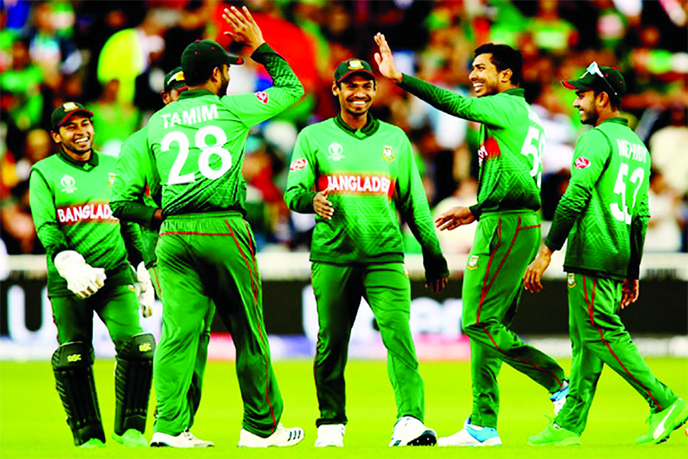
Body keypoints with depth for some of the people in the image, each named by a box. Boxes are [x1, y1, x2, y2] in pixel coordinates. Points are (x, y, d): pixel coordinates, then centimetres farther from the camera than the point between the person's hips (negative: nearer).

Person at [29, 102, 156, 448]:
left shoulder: (114, 169, 17)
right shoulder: (45, 173, 4)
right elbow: (46, 227, -9)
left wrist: (142, 273, 18)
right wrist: (68, 263, -26)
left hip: (116, 274, 2)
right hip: (67, 279, -2)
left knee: (137, 345, -14)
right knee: (73, 357, -4)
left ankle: (130, 429, -3)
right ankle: (88, 435, 9)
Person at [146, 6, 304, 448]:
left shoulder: (158, 121, 12)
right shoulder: (232, 108, 1)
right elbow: (292, 88, 14)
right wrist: (260, 47, 21)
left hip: (174, 234, 4)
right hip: (223, 229, -4)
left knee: (178, 332, -1)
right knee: (248, 332, 7)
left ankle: (170, 426, -12)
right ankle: (261, 426, 13)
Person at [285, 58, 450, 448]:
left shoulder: (394, 138, 15)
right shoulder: (314, 137, 9)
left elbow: (414, 202, 17)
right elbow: (294, 192, 2)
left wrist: (433, 254, 14)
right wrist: (312, 200, -22)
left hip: (385, 258, 0)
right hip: (332, 258, 0)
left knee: (399, 335, -16)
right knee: (331, 343, 4)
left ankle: (410, 421, -26)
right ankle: (331, 424, 20)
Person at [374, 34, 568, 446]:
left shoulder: (506, 107, -7)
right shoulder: (526, 117, 22)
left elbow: (455, 104, -20)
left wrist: (400, 78, -23)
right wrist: (475, 212, 27)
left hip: (505, 226, -10)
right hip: (521, 225, 10)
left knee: (479, 321, -11)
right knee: (489, 324, 9)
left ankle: (559, 382, -11)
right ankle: (483, 426, 7)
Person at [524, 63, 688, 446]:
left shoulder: (597, 139, -8)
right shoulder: (637, 146, 20)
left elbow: (575, 198, -18)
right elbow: (641, 216, 21)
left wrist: (547, 251, -18)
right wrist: (633, 273, 23)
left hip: (592, 257, -9)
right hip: (620, 259, 9)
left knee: (603, 335, -10)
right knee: (586, 341, 9)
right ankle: (569, 425, 8)